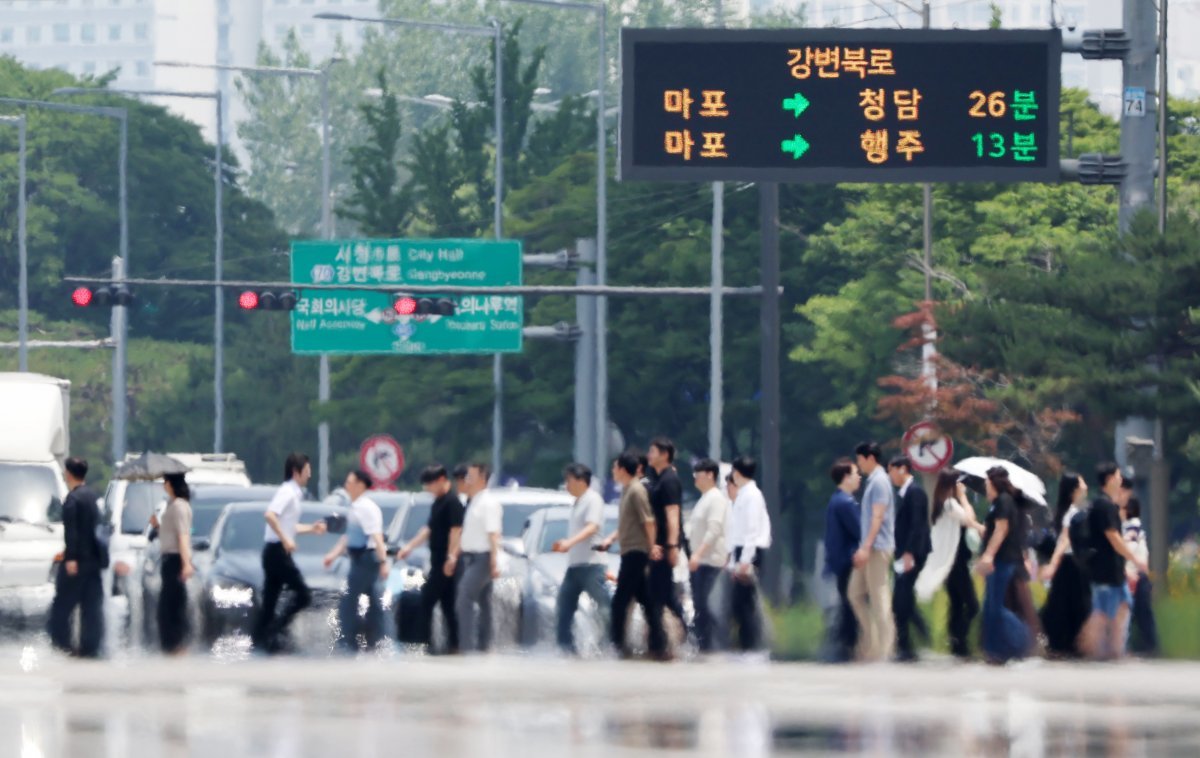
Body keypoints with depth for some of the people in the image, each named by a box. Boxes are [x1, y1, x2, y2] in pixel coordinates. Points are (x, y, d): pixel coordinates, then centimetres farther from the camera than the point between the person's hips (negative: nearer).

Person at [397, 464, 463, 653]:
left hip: (445, 562, -9)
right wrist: (410, 546, 23)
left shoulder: (452, 502, -13)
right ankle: (453, 644, 10)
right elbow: (429, 529, 24)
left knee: (427, 602, -10)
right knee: (448, 605, 9)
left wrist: (451, 557, -24)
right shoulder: (437, 503, 16)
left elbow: (456, 531, -20)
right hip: (438, 561, 9)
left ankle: (426, 643, -9)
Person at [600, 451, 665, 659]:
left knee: (620, 601, -7)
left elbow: (648, 520, -18)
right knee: (645, 601, 7)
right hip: (630, 552, 10)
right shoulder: (626, 491, 16)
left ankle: (617, 645, -3)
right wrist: (611, 538, 13)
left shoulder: (636, 490, -13)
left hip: (635, 552, -10)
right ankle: (658, 645, 7)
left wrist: (652, 546, -18)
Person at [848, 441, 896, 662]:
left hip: (877, 548, -10)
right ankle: (870, 642, 14)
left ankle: (883, 650, -5)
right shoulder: (873, 481, 16)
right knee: (856, 593, 12)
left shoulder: (879, 482, -12)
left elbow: (878, 517, -19)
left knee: (879, 598, -7)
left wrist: (866, 547, -23)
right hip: (869, 548, 10)